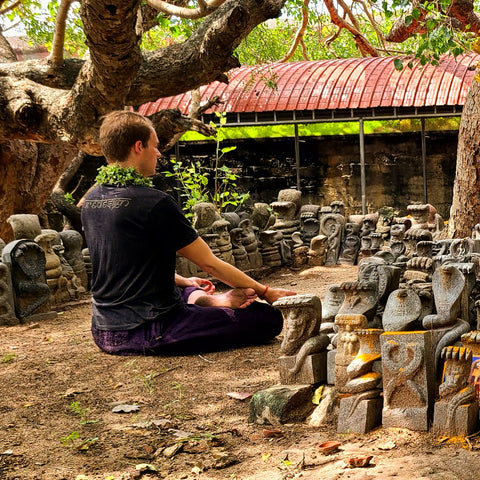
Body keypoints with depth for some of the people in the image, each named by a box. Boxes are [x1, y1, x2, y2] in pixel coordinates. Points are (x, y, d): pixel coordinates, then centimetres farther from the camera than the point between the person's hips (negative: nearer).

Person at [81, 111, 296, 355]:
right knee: (269, 318, -12)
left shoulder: (91, 200, 7)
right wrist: (266, 293, 6)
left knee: (189, 291, 37)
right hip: (146, 334, -9)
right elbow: (209, 263, -7)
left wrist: (183, 282, 29)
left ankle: (199, 300, 9)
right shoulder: (155, 202, -16)